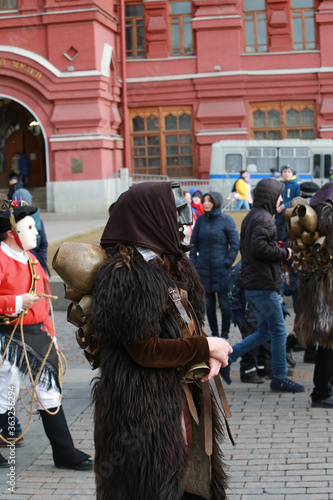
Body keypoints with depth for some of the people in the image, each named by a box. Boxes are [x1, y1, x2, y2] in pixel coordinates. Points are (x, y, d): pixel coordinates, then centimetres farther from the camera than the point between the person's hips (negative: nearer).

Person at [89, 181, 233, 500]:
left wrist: (210, 355, -7)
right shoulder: (125, 274, -20)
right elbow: (145, 350, -23)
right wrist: (206, 347, -14)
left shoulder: (172, 267, 9)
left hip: (180, 399, 9)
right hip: (144, 411, -9)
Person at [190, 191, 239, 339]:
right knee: (209, 304, 8)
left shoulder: (226, 220, -3)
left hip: (221, 270, -4)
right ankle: (214, 334, 19)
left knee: (224, 303, -2)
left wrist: (227, 263, -9)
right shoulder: (201, 220, 8)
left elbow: (235, 245, -2)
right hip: (203, 269, 4)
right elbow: (193, 243, 13)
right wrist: (193, 263, 5)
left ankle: (225, 334, 11)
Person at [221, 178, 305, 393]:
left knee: (265, 330, 15)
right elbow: (259, 247, -26)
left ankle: (228, 357, 12)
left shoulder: (250, 217, 18)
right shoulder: (263, 218, -14)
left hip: (252, 284, 10)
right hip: (264, 285, -10)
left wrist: (278, 254, 16)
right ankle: (280, 378, 7)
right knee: (279, 330, -1)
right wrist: (284, 253, -12)